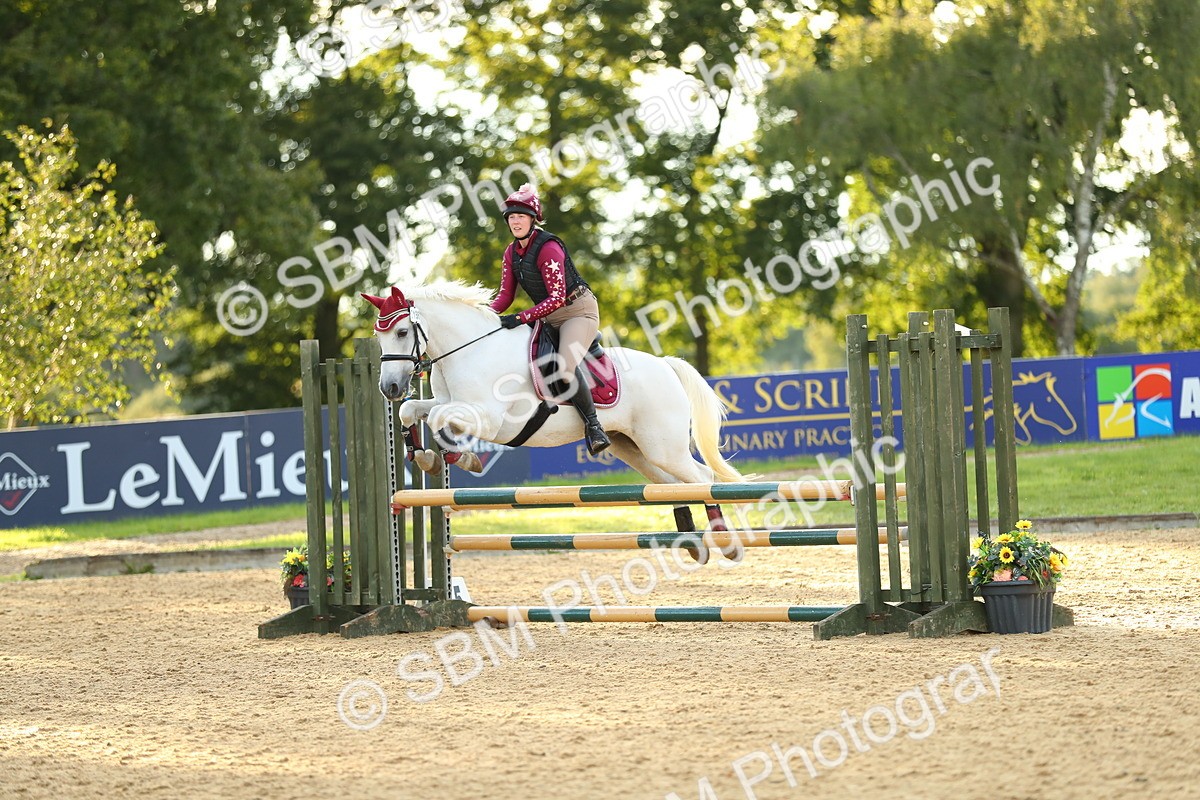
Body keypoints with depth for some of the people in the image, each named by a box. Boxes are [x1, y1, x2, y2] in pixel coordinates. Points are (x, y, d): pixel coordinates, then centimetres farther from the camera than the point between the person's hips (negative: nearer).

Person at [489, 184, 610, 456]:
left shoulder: (548, 248, -20)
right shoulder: (511, 252, 5)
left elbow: (557, 298, -23)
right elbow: (506, 295, 7)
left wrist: (521, 318, -29)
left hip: (578, 310, -9)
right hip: (548, 318, 9)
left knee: (565, 365, -31)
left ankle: (593, 425, -21)